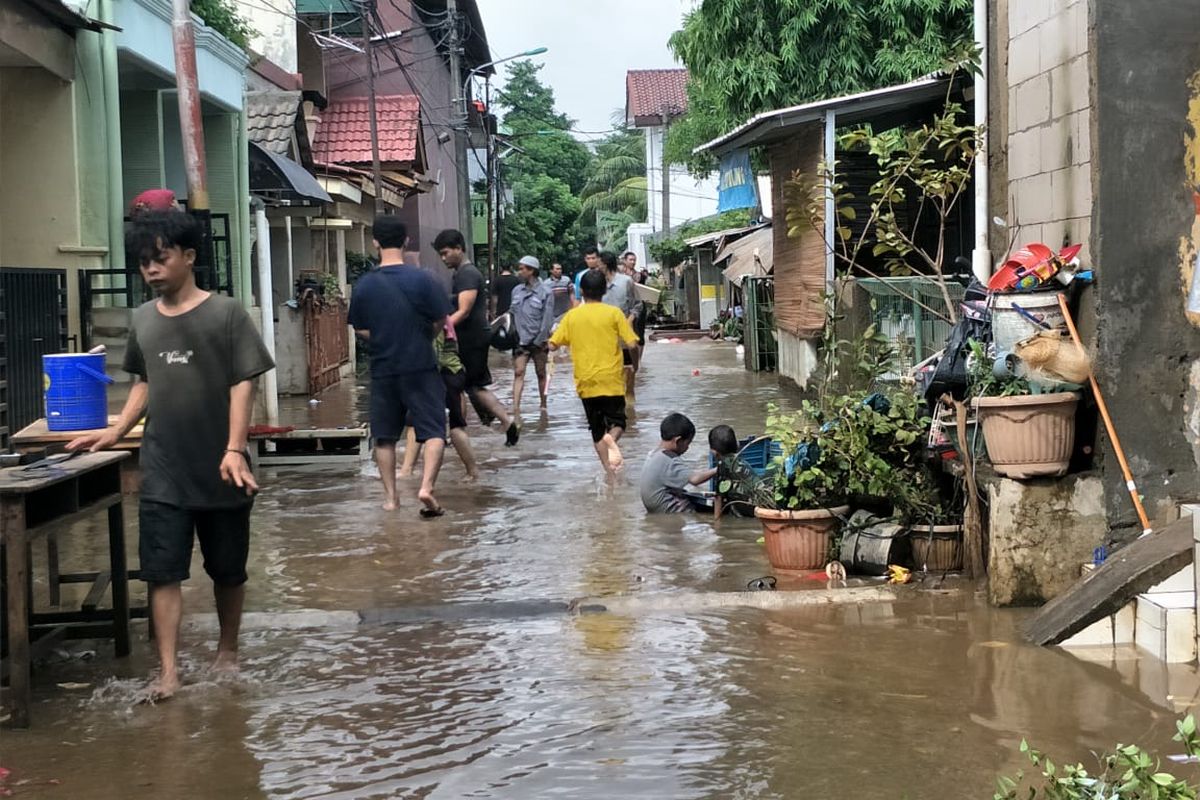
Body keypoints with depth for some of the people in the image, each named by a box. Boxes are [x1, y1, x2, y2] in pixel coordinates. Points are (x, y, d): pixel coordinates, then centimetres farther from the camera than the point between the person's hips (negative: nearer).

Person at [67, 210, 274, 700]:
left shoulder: (225, 313, -7)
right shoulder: (142, 319, 7)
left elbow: (242, 384, -10)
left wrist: (235, 449, -19)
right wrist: (115, 432, 6)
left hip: (218, 470, -3)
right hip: (162, 473, 3)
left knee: (228, 569, 11)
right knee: (162, 571, -3)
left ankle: (227, 651, 30)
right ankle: (168, 671, -1)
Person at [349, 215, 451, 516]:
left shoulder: (364, 286, -4)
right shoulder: (421, 279, -11)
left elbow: (361, 330, 3)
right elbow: (440, 321, -4)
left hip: (382, 370, 2)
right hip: (421, 367, -2)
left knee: (384, 436, 14)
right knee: (433, 431, 3)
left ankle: (390, 496, 17)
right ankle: (426, 486, -13)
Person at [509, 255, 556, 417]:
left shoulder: (544, 292, -5)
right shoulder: (517, 291, 8)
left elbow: (547, 319, -8)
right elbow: (513, 314, 11)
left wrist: (540, 340, -13)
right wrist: (513, 336, 2)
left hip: (538, 341, -2)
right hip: (521, 340, 2)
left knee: (541, 374, 11)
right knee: (518, 372, -10)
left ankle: (543, 406, 24)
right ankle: (516, 409, -17)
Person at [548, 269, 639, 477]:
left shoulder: (571, 316, 1)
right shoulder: (613, 313, -4)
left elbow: (553, 345, 2)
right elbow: (631, 343, -8)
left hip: (585, 382, 2)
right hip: (611, 380, -2)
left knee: (597, 429, 12)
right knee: (617, 422, 11)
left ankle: (610, 471, 8)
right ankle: (611, 439, -23)